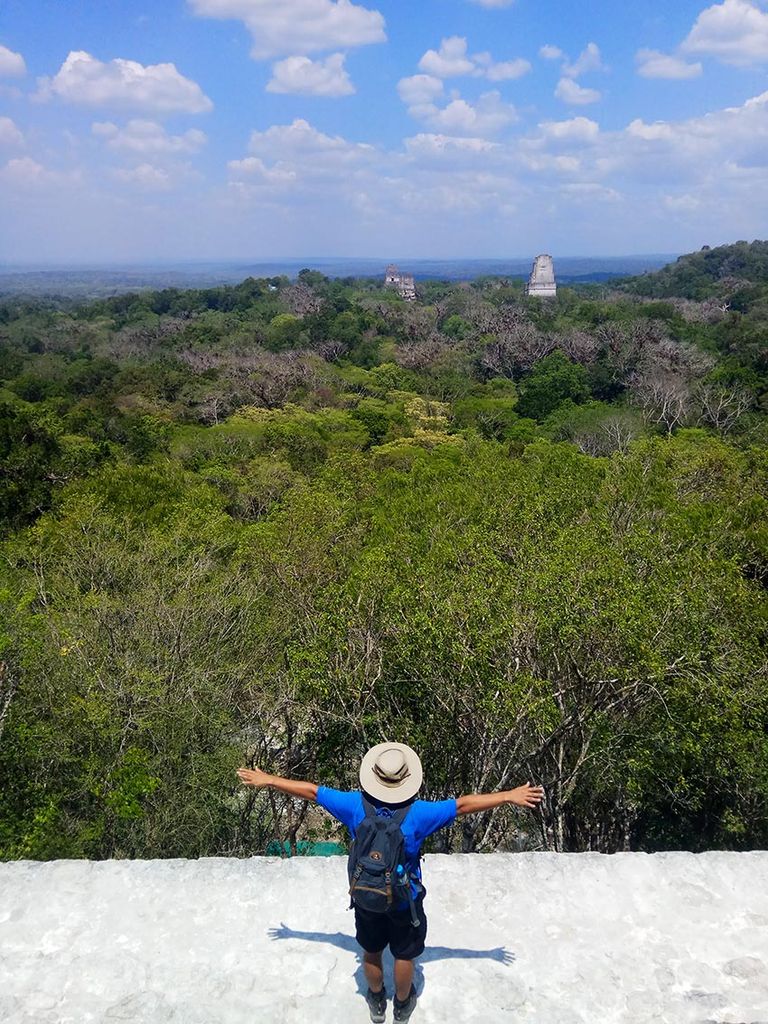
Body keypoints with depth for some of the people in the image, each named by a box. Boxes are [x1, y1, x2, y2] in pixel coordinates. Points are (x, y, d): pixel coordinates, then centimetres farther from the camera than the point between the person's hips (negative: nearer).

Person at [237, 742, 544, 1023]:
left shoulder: (355, 805, -23)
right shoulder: (417, 813, -29)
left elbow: (311, 790, -15)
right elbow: (464, 804, -26)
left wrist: (267, 780, -4)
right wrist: (509, 796, -20)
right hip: (406, 902, -2)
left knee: (371, 952, 27)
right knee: (404, 955, 25)